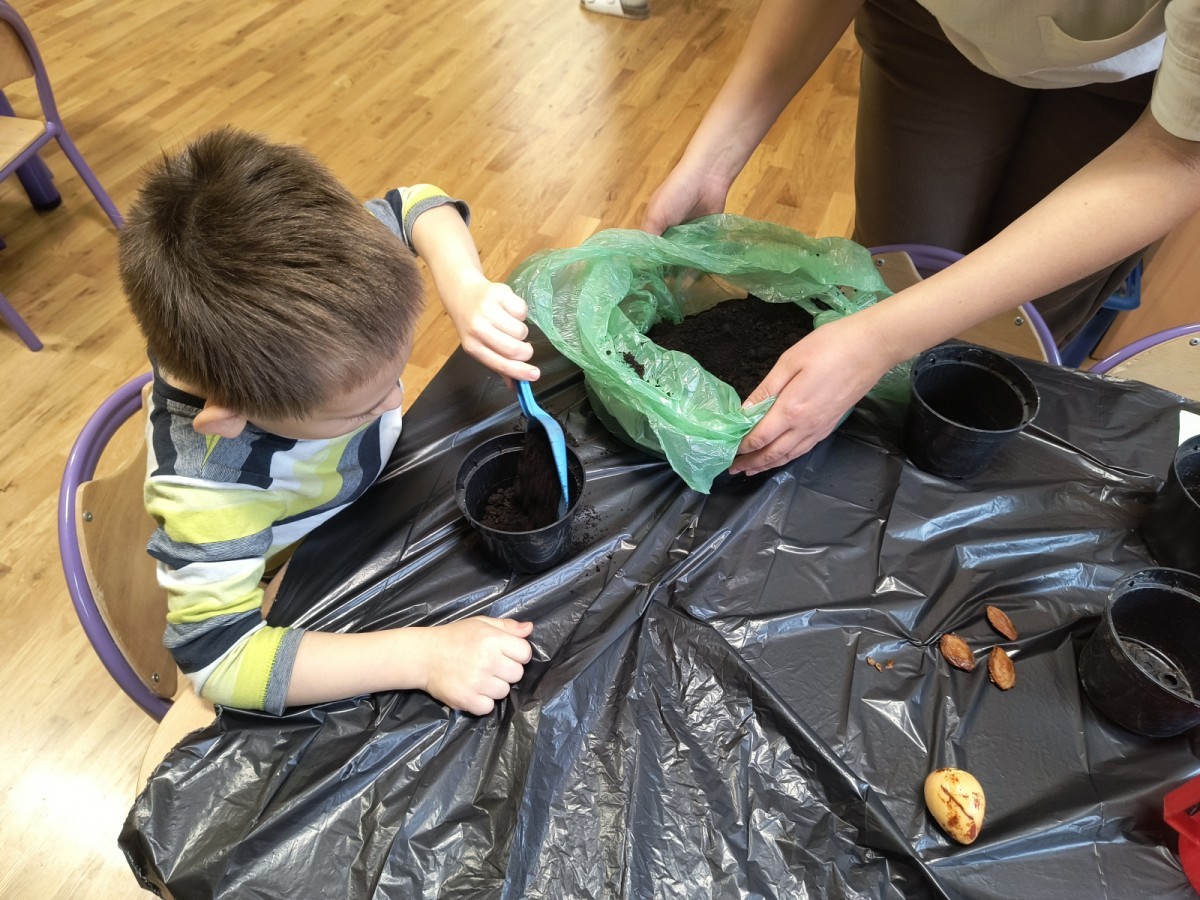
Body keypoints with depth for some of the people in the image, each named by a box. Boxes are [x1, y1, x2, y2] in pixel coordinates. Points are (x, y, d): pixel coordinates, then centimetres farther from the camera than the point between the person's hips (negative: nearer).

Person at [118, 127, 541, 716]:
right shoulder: (208, 487, -44)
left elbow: (414, 206, -17)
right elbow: (217, 655, -39)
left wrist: (467, 292, -39)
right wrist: (423, 655, -48)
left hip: (373, 489, 6)